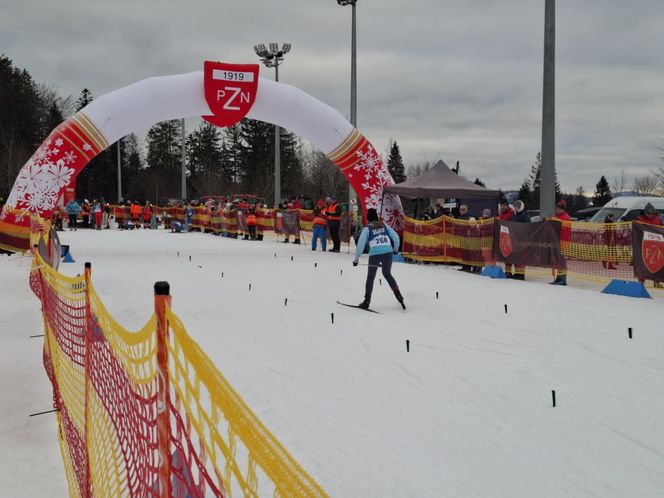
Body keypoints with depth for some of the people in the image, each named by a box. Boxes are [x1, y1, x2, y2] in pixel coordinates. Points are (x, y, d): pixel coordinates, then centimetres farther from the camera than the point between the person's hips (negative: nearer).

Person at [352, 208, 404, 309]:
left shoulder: (367, 228, 4)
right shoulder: (384, 225, 13)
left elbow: (361, 244, -3)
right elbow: (396, 237, 13)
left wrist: (356, 258, 3)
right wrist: (396, 248, 31)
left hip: (375, 254, -3)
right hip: (388, 253, 3)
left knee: (370, 277, 12)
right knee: (387, 274, 25)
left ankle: (366, 302, 12)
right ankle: (398, 295, 16)